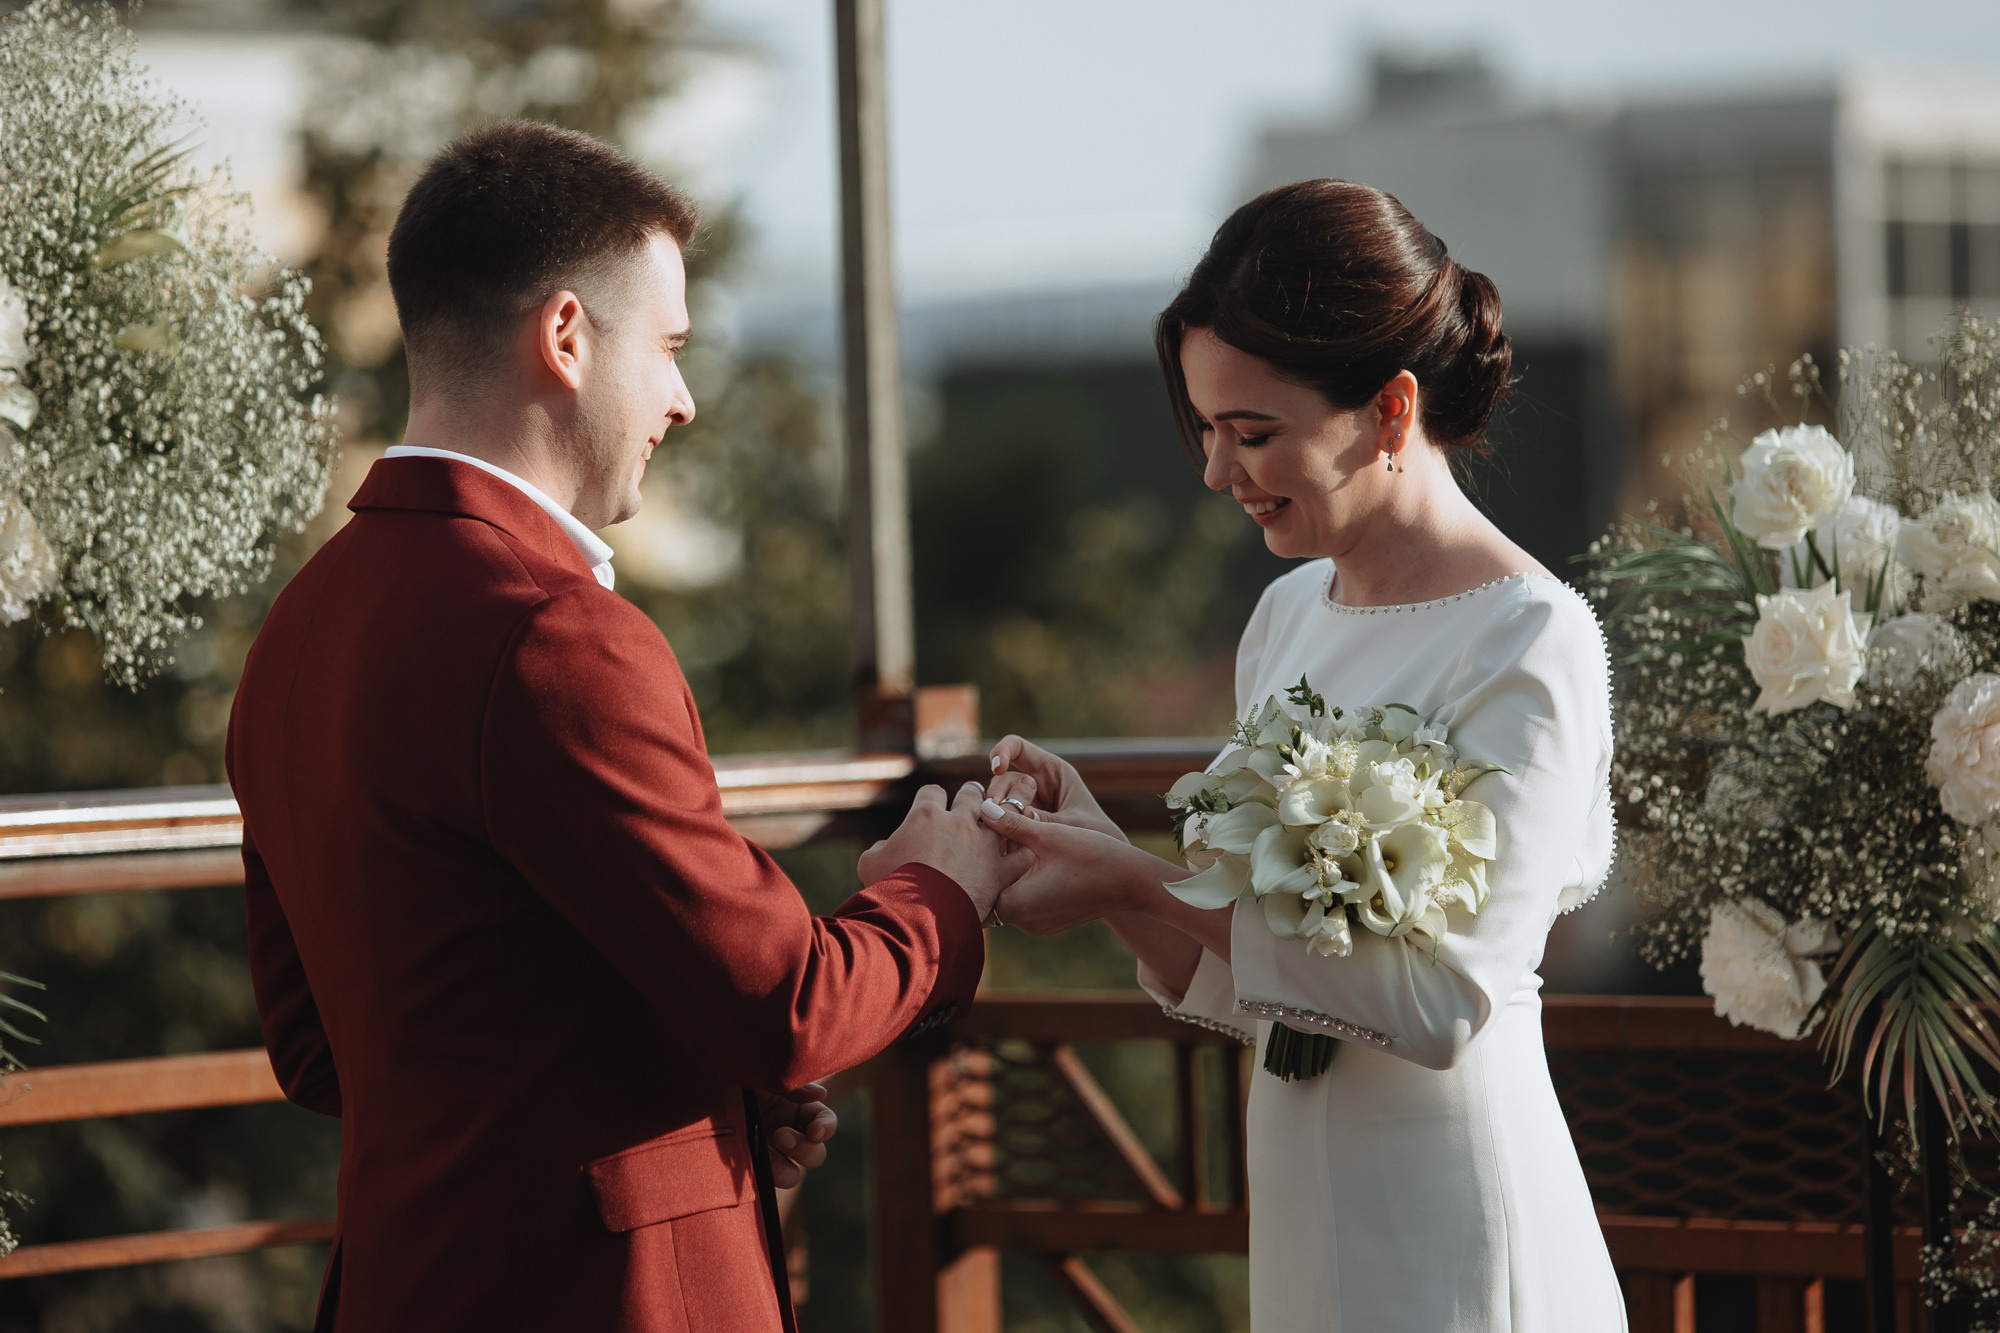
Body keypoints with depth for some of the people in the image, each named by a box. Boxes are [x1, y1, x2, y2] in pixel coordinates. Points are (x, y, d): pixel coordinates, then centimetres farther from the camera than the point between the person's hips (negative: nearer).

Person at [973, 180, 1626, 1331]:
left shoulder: (1529, 642, -14)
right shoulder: (1292, 614, 8)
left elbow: (1442, 997, -22)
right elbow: (1241, 986, 9)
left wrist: (1141, 884, -21)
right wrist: (1091, 840, -7)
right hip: (1301, 1215, 7)